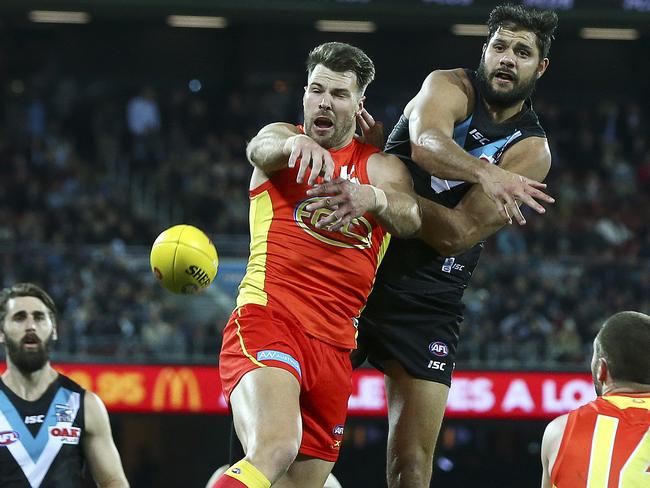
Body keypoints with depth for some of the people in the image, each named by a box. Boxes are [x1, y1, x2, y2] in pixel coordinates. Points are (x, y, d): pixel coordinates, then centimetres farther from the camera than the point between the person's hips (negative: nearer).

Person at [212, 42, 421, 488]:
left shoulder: (382, 168, 16)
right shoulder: (285, 136, 11)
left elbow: (411, 217, -7)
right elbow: (261, 148, -15)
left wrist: (372, 197, -32)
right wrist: (295, 143, -41)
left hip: (335, 346, 5)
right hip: (268, 319, -5)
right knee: (276, 449, -32)